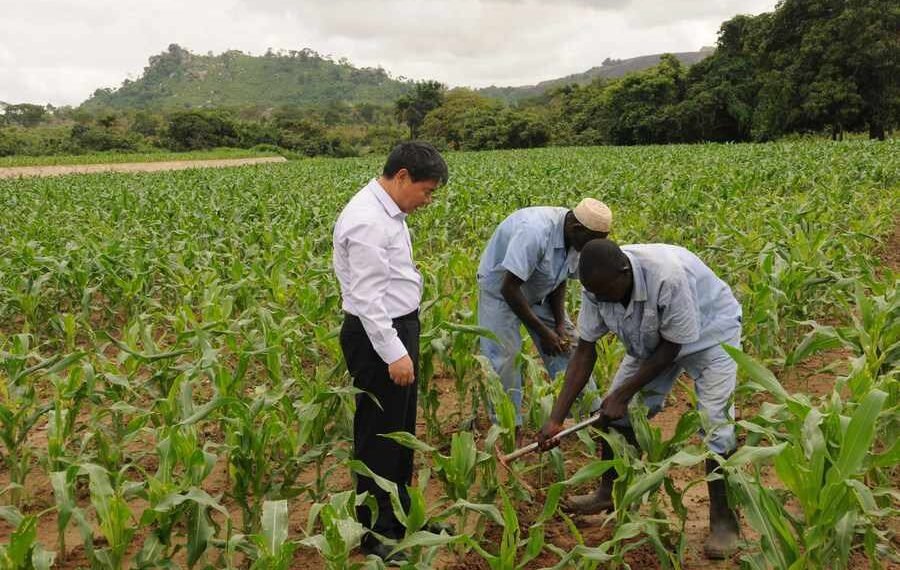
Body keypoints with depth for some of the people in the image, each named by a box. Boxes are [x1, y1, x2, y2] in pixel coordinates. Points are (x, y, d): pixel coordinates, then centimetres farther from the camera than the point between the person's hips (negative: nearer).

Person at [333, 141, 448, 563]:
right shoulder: (367, 222, -24)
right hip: (377, 336, -10)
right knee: (378, 435, 3)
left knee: (401, 429, 20)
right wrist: (394, 353, -25)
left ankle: (399, 515, 37)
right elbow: (367, 296, -26)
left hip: (397, 326, 10)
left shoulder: (387, 211, 8)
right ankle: (375, 534, 19)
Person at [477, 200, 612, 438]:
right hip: (500, 290, -7)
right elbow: (509, 288, -34)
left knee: (569, 346, 1)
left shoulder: (576, 239, -13)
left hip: (539, 292, 7)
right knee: (503, 359, -14)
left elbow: (560, 280, 2)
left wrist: (560, 324, -9)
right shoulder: (534, 232, -37)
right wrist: (543, 332, -26)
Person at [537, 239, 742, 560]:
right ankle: (609, 493, 21)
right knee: (616, 411, 1)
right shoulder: (598, 285, -24)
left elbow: (671, 348, -28)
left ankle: (723, 520, 0)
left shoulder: (668, 276, -41)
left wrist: (623, 394, -26)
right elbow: (585, 351, -16)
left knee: (715, 425, -17)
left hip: (708, 333, -5)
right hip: (651, 341, 6)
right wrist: (556, 418, -20)